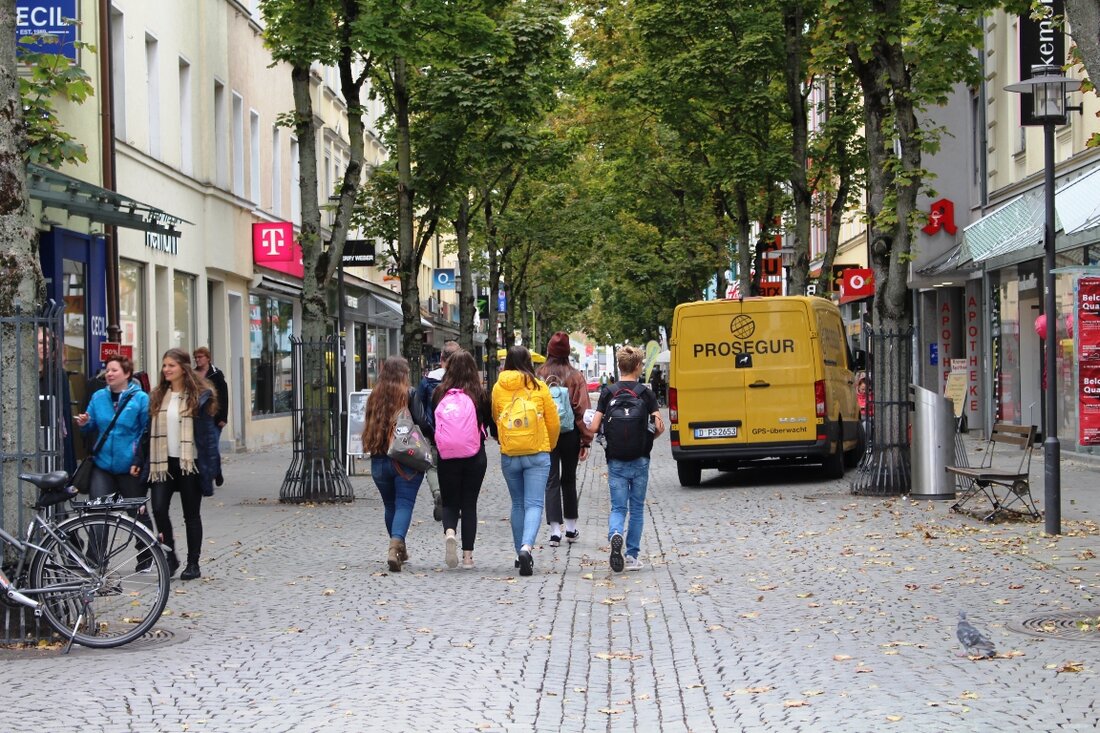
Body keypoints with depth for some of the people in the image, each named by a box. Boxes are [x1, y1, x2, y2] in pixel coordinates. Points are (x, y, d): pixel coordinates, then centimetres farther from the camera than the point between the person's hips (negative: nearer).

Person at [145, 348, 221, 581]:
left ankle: (193, 563, 14)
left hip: (190, 463, -4)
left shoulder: (199, 396, -4)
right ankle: (170, 556, 9)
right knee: (159, 509, -8)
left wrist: (211, 466, -11)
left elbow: (208, 431, -6)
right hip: (163, 463, 4)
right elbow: (149, 431, 13)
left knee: (191, 514, 5)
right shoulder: (157, 396, 10)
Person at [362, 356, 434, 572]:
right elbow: (422, 424, -12)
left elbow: (369, 426, 14)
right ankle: (396, 545, -27)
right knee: (404, 504, -6)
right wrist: (435, 437, 4)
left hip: (379, 460, 4)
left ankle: (399, 549, 28)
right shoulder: (410, 394, -7)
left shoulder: (374, 396, 7)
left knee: (390, 505, 18)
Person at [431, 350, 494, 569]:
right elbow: (492, 426, 6)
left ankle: (449, 532, -19)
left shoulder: (439, 393, -3)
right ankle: (467, 555, 7)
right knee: (469, 503, 10)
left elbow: (431, 424, 5)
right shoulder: (480, 394, -4)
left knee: (449, 502, 12)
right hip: (475, 456, 0)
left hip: (447, 457, 0)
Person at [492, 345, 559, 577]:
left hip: (509, 455, 2)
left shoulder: (498, 388, 2)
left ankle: (520, 553, 19)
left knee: (517, 504, 16)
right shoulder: (539, 387, -2)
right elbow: (553, 423, 5)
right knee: (534, 504, -5)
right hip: (537, 454, -2)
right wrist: (550, 445, 22)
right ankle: (526, 547, -26)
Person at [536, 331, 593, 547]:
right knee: (569, 479, 15)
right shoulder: (575, 377, -5)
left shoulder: (539, 376, -4)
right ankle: (571, 528, 22)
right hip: (569, 434, 1)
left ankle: (555, 529, -8)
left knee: (551, 481, 1)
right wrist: (586, 440, -3)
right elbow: (582, 410, -6)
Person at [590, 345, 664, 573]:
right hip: (640, 460, 0)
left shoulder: (608, 393, -1)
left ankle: (615, 534, -27)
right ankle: (632, 555, 13)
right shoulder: (646, 393, -4)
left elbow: (594, 427, -7)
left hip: (616, 461, 0)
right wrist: (647, 439, 10)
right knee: (637, 509, 12)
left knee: (618, 507, 4)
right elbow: (660, 427, -11)